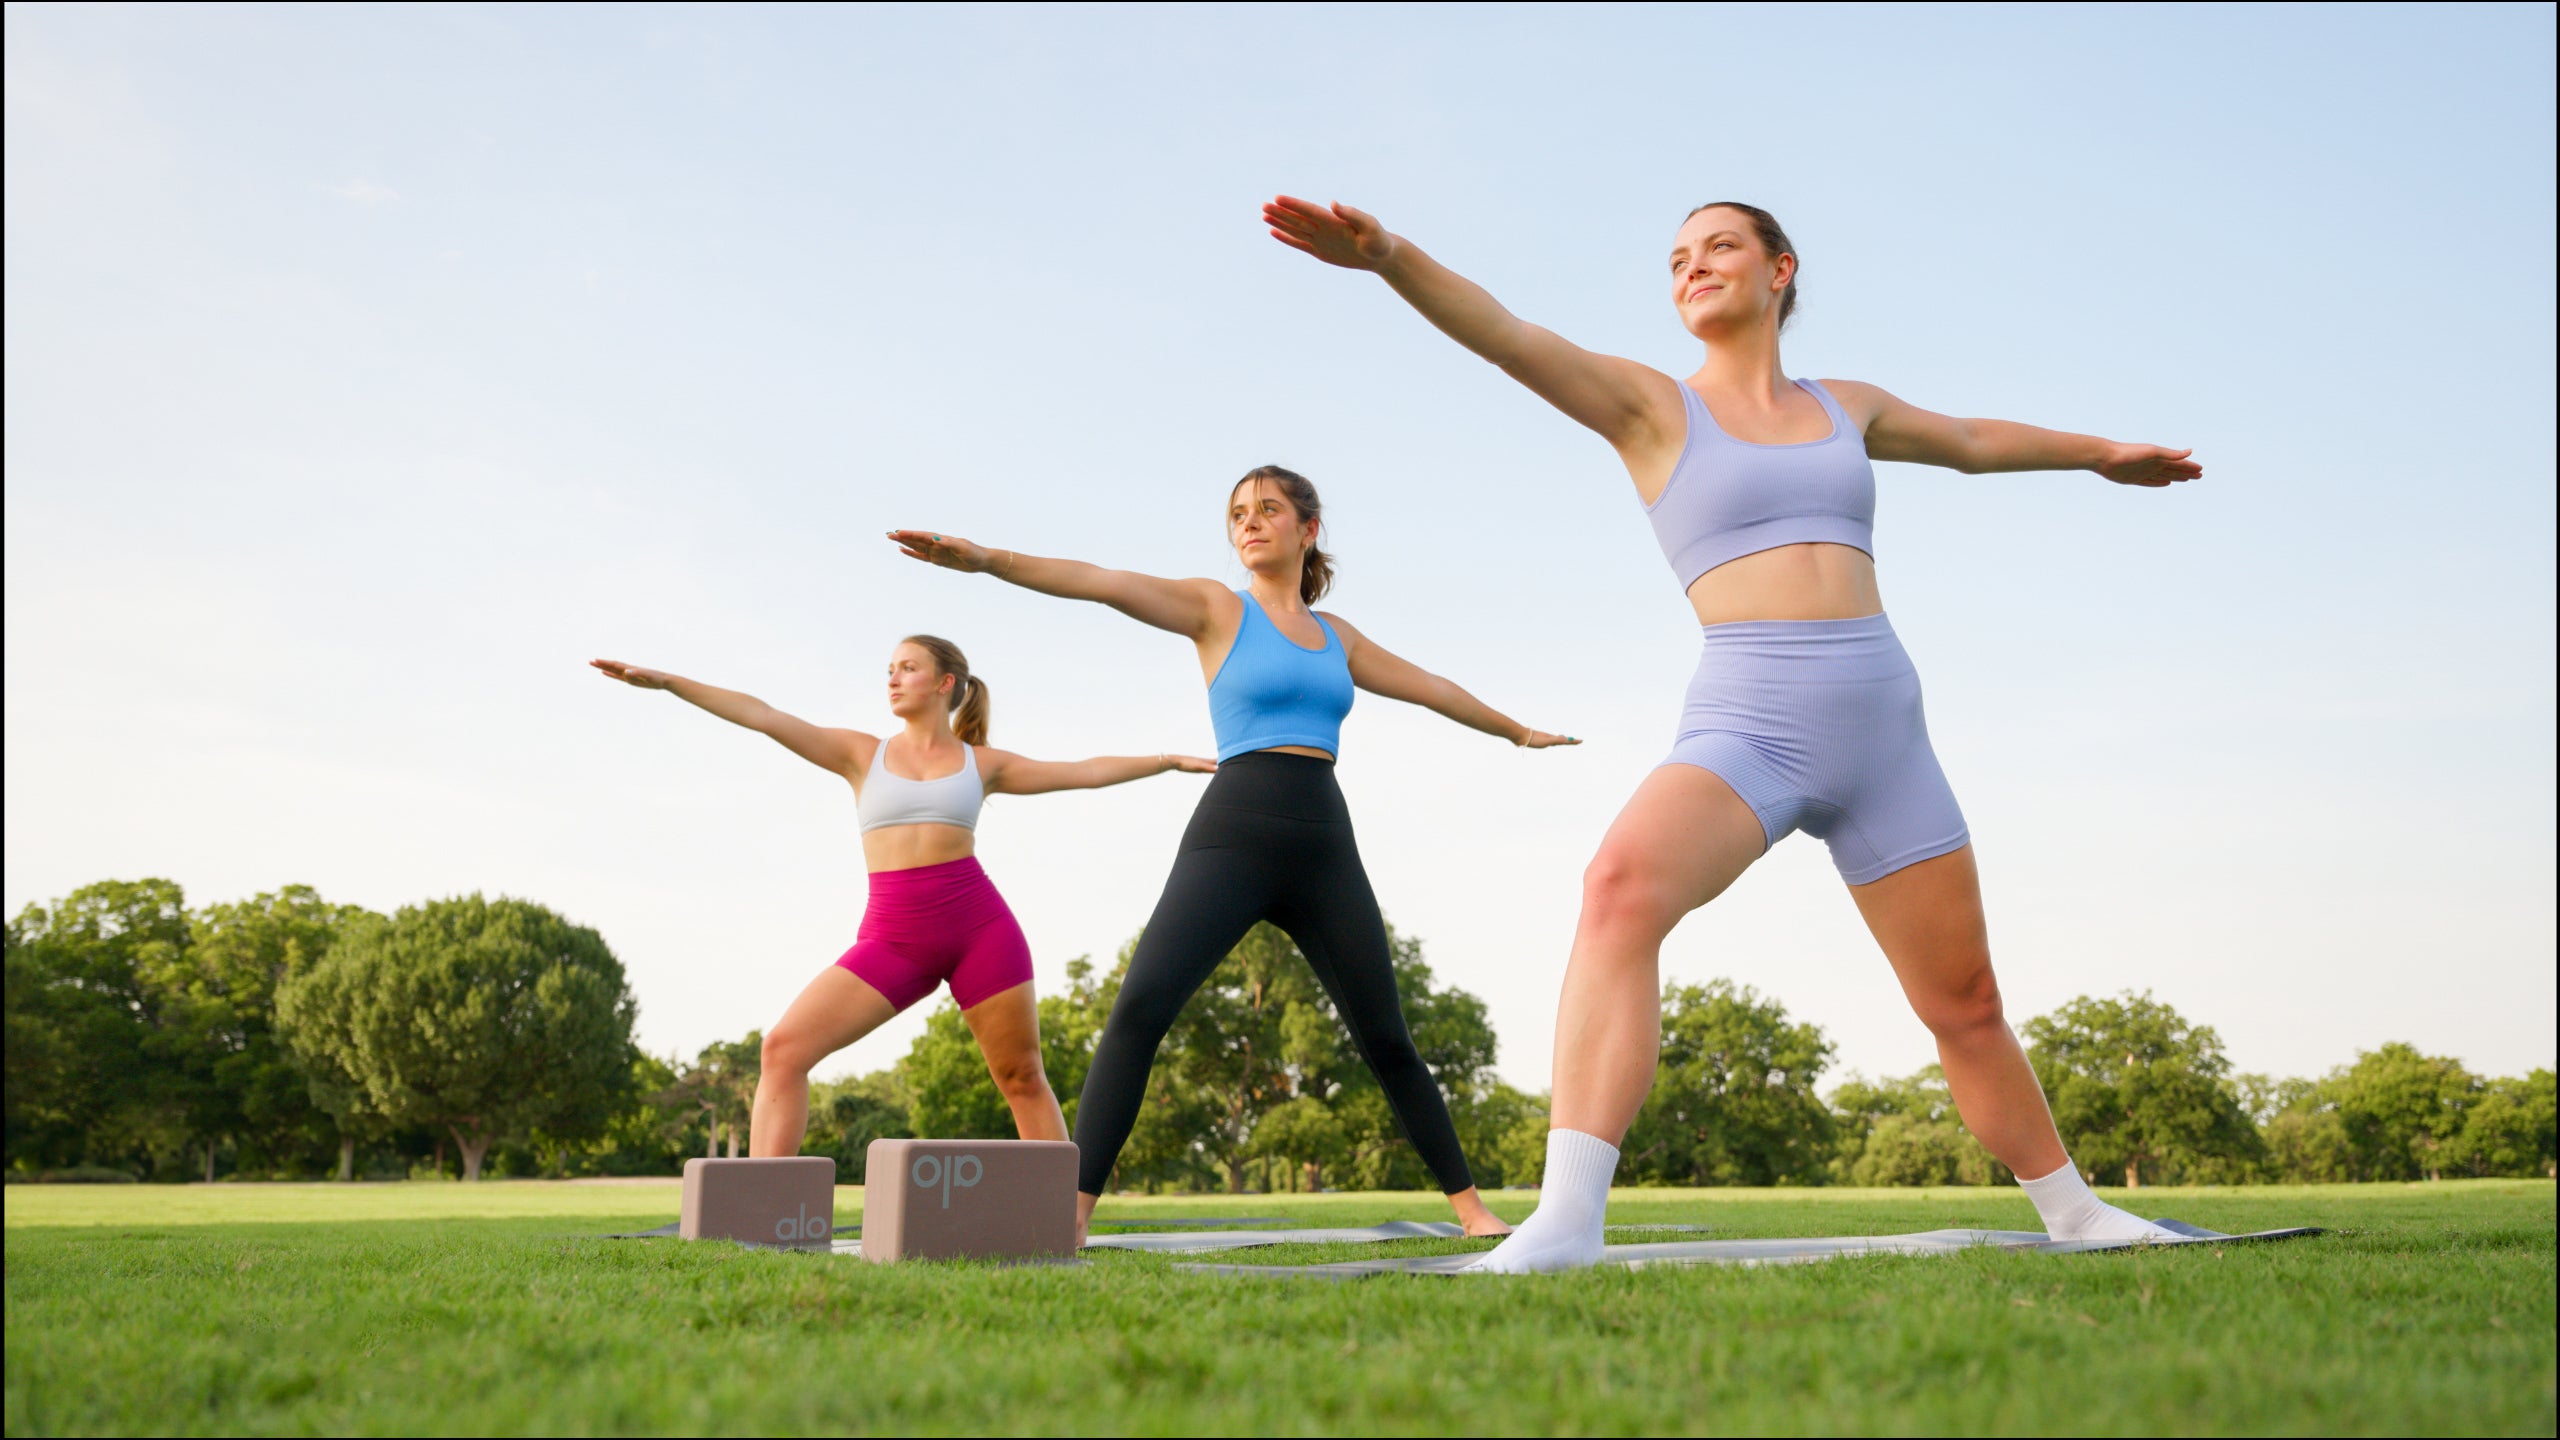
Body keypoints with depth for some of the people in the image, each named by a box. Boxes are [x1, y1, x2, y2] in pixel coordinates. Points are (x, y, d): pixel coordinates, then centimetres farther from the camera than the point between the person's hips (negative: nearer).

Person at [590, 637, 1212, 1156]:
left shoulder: (983, 763, 12)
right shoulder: (861, 754, 12)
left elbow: (1086, 771, 17)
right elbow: (760, 715, 4)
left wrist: (1170, 760, 17)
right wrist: (666, 681, -3)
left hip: (979, 926, 0)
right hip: (891, 937, 0)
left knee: (1022, 1078, 3)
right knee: (785, 1046, -15)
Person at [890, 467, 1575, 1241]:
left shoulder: (1335, 635, 20)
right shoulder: (1217, 607, 6)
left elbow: (1430, 687, 34)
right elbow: (1107, 583, -9)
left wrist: (1516, 729, 47)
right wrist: (988, 559, -23)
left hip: (1325, 850, 4)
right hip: (1232, 837, -4)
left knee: (1387, 1041, 6)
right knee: (1139, 1007, -23)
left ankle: (1470, 1206, 18)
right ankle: (1074, 1209, -23)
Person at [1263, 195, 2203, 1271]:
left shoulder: (1845, 406, 18)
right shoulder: (1652, 405, 6)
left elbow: (1971, 442, 37)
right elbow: (1502, 332, -11)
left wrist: (2097, 450, 50)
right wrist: (1388, 254, -27)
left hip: (1882, 729, 4)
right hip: (1746, 724, -4)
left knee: (1967, 1008, 10)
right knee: (1624, 882, -35)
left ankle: (2071, 1212, 33)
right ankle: (1565, 1221, -40)